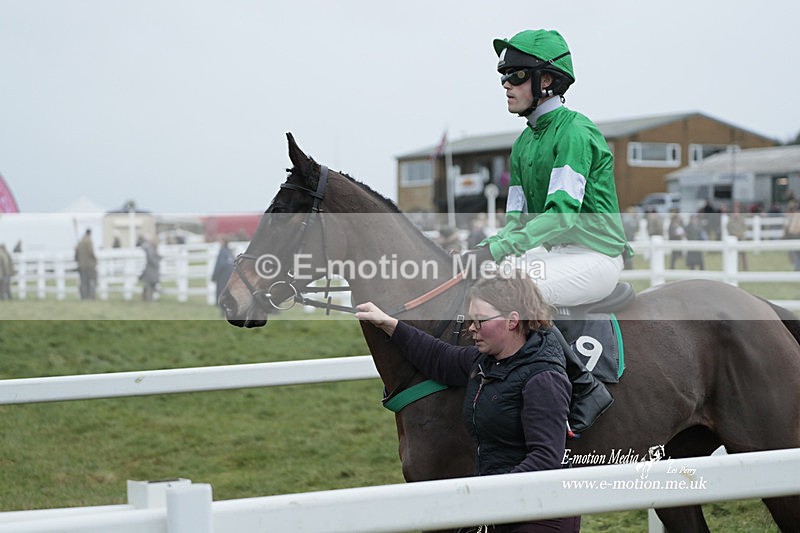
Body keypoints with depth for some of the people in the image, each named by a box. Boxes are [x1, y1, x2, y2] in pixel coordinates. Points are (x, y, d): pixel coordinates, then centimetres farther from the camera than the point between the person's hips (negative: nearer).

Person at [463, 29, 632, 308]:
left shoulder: (575, 131, -13)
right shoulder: (523, 143, 13)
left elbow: (564, 211, -25)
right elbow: (517, 219, 12)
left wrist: (498, 249, -33)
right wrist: (483, 249, -10)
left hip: (595, 256, -8)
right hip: (557, 252, 9)